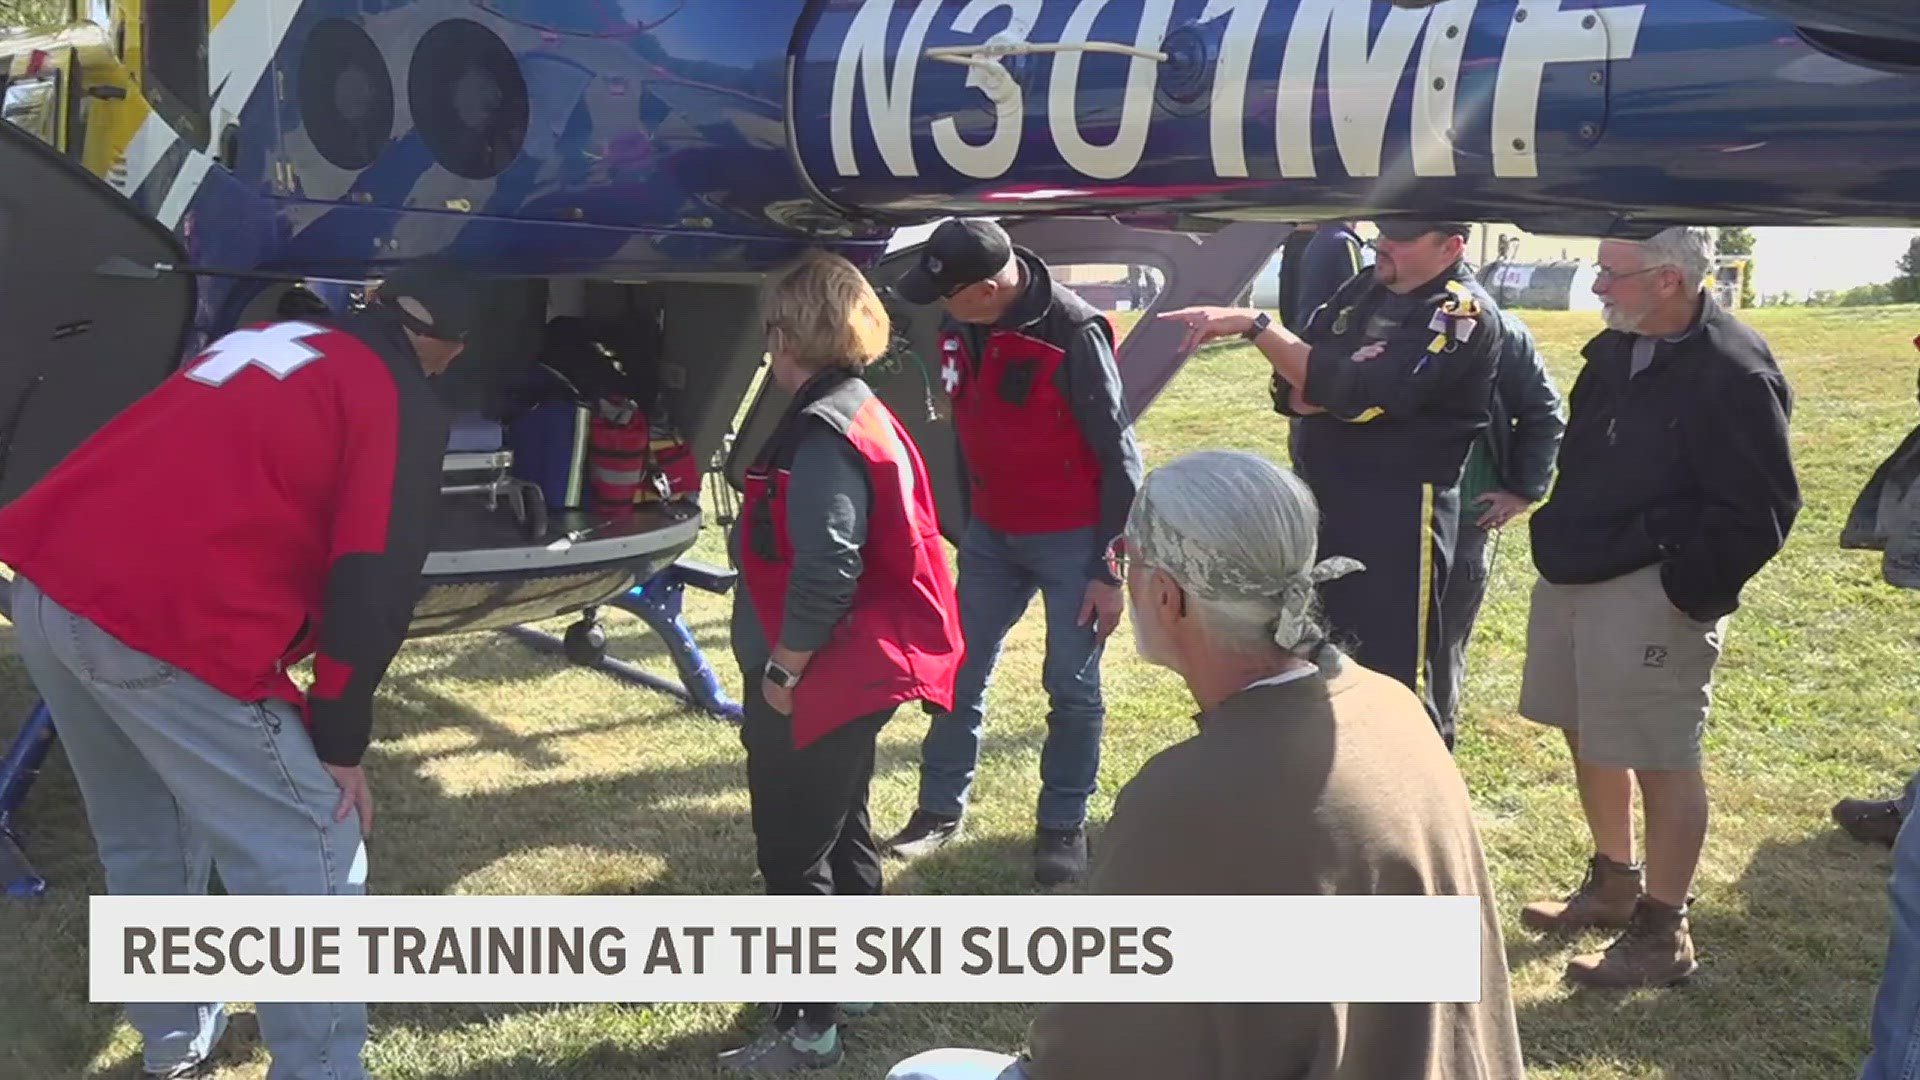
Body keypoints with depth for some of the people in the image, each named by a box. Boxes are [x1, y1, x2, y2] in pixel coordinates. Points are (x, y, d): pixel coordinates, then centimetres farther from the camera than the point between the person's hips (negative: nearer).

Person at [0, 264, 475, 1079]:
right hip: (165, 623, -8)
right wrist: (339, 741, 0)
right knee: (309, 859, 2)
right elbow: (376, 579, -7)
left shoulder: (262, 337, 24)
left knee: (143, 842, 25)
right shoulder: (404, 403, 3)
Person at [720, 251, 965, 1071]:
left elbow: (824, 574, -27)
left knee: (793, 853, 1)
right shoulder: (864, 414, 9)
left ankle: (809, 1026, 11)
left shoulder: (821, 435, -21)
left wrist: (782, 671, -16)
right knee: (841, 830, 23)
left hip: (820, 683, -10)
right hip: (855, 675, 10)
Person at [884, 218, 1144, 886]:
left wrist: (1109, 568, -14)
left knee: (1073, 686, 4)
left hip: (1071, 540, -6)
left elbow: (1118, 454, -16)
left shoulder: (1070, 331, -22)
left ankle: (1063, 824, 20)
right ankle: (941, 808, 27)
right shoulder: (958, 328, -2)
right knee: (960, 672, 11)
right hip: (990, 533, 6)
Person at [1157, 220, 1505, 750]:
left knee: (1395, 683, -4)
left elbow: (1360, 393, -24)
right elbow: (1291, 390, 5)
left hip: (1400, 518, -8)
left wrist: (1253, 325, -25)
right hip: (1320, 503, 8)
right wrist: (1357, 389, -16)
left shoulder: (1464, 315, -12)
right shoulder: (1363, 290, 11)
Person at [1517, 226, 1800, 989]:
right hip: (1571, 577, 9)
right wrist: (1559, 540, 13)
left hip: (1651, 600, -9)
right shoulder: (1615, 351, 7)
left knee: (1661, 761, 1)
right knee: (1588, 735, 20)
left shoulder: (1733, 374, -19)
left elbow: (1761, 512, -18)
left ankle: (1663, 934, 15)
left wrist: (1687, 590, -16)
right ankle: (1613, 886, 39)